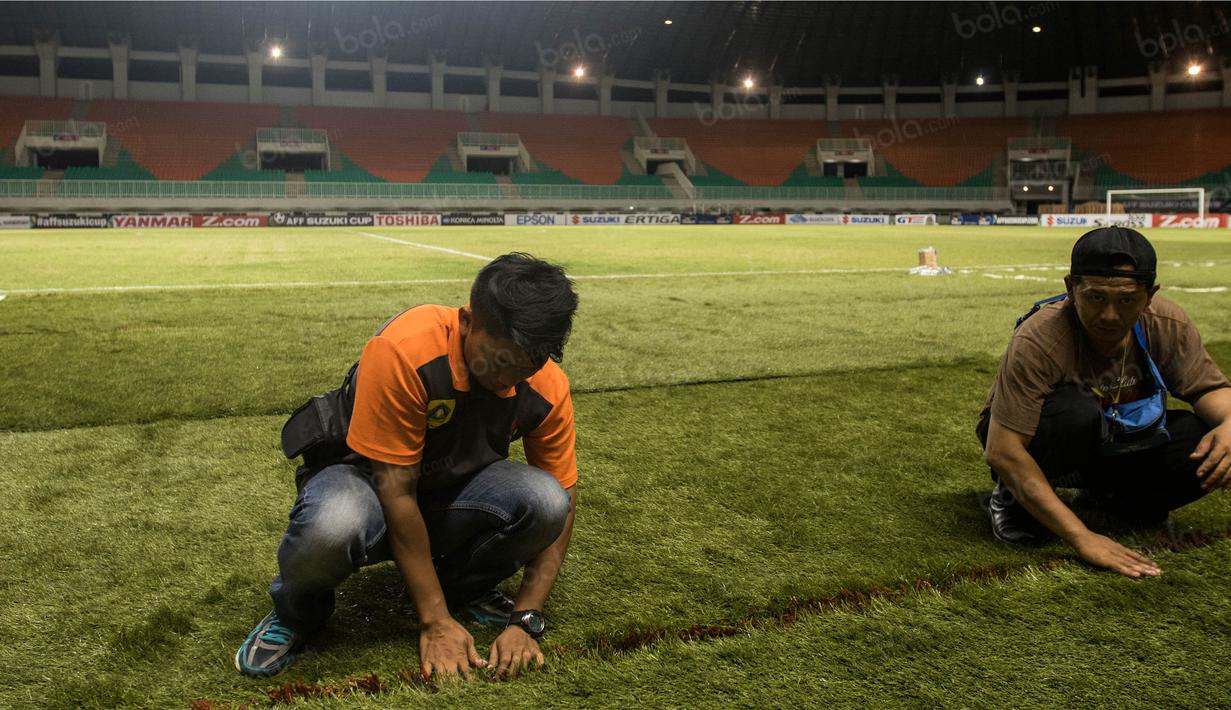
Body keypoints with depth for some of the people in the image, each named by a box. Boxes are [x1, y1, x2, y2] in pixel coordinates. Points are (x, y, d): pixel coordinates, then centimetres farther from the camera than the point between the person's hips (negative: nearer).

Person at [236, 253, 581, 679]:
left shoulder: (547, 386, -17)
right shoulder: (404, 350, -31)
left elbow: (562, 505, -8)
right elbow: (394, 488, -27)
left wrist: (524, 620, -17)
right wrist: (435, 621, -25)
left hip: (454, 491, 4)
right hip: (367, 478, -3)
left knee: (543, 497, -28)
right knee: (332, 524, -40)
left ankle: (463, 585, 4)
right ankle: (298, 611, -3)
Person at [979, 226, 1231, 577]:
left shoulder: (1169, 325, -17)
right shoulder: (1038, 340, -34)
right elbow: (1002, 452, -36)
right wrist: (1081, 536, -39)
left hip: (1115, 443, 6)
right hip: (1026, 440, -5)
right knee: (1076, 412, -38)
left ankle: (1109, 495, 11)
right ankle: (1012, 498, -8)